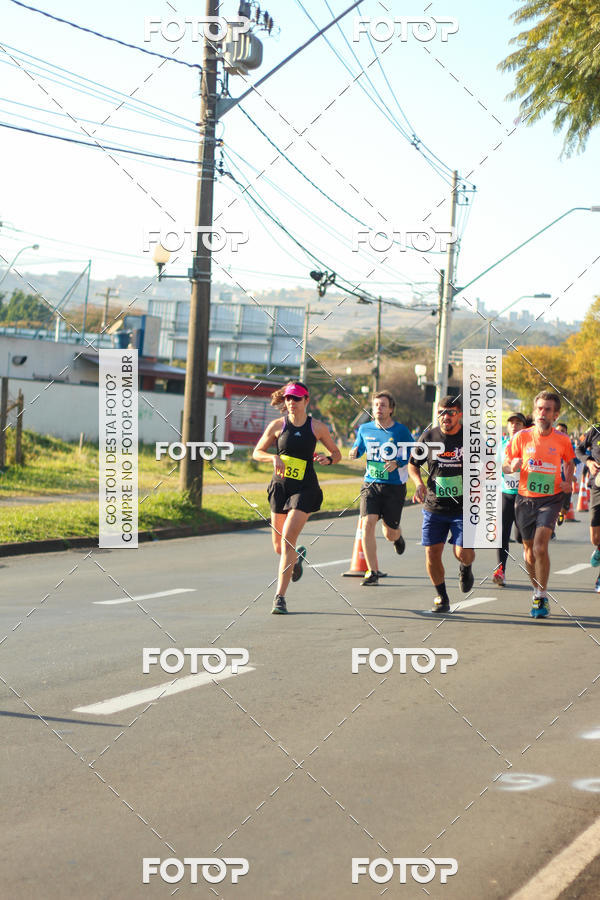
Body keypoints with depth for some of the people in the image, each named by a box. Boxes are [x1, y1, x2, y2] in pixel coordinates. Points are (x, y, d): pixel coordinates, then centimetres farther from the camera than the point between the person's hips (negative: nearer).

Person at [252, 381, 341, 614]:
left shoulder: (317, 427, 0)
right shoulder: (277, 425, 2)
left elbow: (337, 453, 12)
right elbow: (257, 452, 8)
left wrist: (327, 459, -11)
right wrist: (274, 458, -12)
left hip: (305, 489, -3)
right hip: (280, 487, 3)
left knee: (287, 539, -17)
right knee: (278, 546, 9)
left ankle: (280, 597, -13)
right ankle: (297, 557, 49)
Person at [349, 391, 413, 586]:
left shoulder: (401, 430, -5)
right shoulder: (365, 429, 5)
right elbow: (358, 448, 21)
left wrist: (397, 463, -18)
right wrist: (354, 453, -3)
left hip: (395, 487, -2)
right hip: (371, 484, 2)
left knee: (390, 534, 4)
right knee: (368, 524, -18)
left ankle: (397, 537, 45)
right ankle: (372, 572, -10)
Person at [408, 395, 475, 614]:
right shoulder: (428, 437, 0)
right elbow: (413, 464, 14)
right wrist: (419, 483, -4)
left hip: (463, 507, -2)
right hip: (434, 507, 2)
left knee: (463, 553, -13)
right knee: (432, 553, -1)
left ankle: (466, 568, 26)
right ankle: (442, 598, 19)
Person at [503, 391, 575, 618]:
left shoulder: (562, 440, -2)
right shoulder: (521, 437, -3)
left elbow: (570, 461, 17)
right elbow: (505, 465, 4)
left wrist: (568, 481, 0)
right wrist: (512, 466, -19)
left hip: (550, 499, -2)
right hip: (525, 498, 2)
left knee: (540, 547, -18)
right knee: (529, 550, 12)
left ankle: (541, 598, -6)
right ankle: (537, 589, 35)